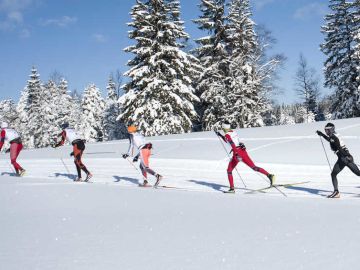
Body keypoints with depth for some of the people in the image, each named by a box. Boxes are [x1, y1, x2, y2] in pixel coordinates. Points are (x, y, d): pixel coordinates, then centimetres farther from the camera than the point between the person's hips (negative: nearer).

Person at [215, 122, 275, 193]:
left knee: (229, 171, 10)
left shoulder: (227, 135, -6)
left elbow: (232, 144, -22)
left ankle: (232, 189, 3)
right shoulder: (233, 132, 17)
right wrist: (220, 135, 33)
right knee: (254, 167, 2)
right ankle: (269, 175, -15)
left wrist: (237, 154, -30)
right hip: (243, 151, 7)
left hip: (237, 153, -7)